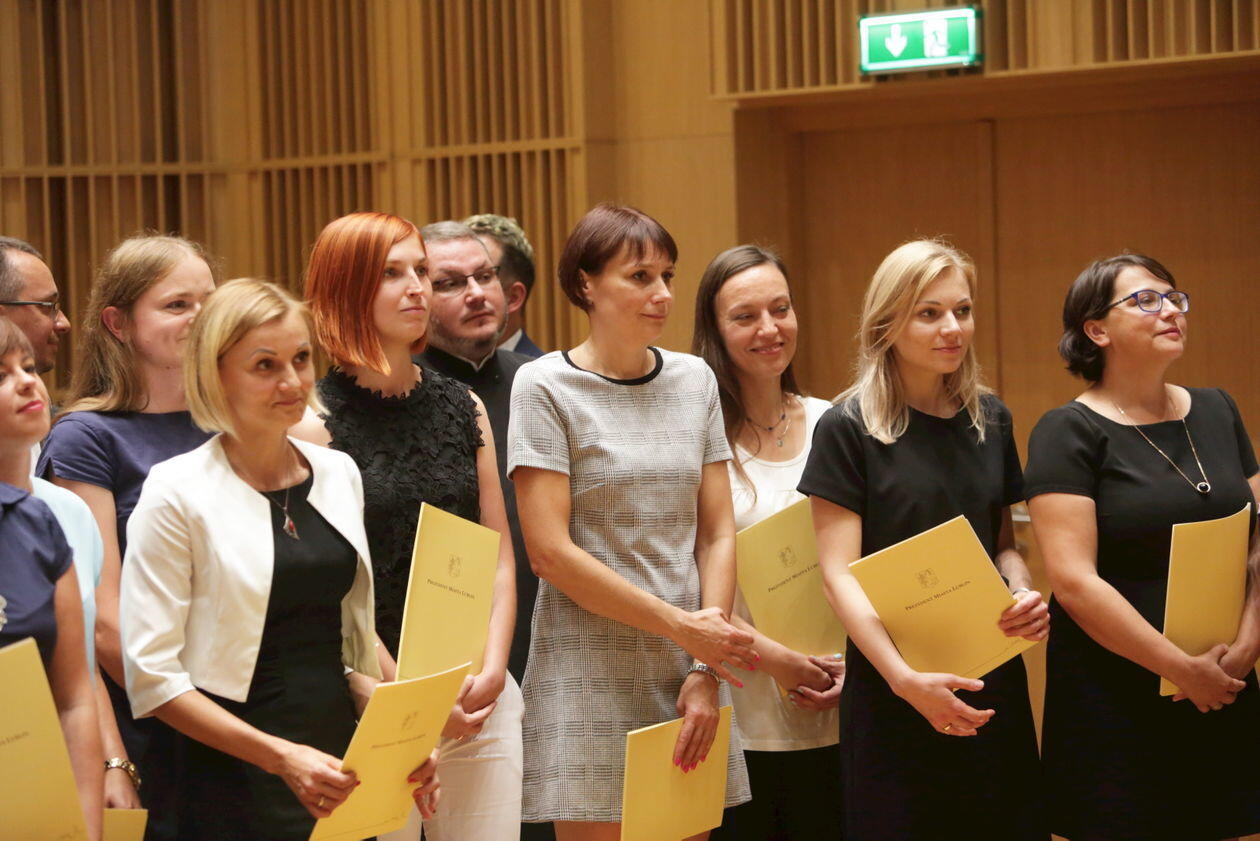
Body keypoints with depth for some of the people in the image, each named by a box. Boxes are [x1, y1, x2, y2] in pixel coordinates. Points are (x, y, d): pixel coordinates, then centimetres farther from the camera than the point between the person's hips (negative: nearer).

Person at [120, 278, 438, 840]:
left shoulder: (339, 474, 8)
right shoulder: (177, 493, -9)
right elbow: (152, 674, -13)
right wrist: (281, 757, -19)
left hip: (340, 766, 5)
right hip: (235, 781, -5)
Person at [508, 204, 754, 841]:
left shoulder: (694, 381, 10)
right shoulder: (546, 387, -4)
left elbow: (717, 534, 8)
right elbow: (550, 552, -10)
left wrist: (706, 670, -4)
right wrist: (682, 626, -12)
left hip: (689, 670, 4)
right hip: (591, 672, -4)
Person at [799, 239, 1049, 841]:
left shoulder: (989, 419, 8)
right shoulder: (848, 428, -7)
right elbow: (839, 572, -11)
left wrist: (1023, 591, -6)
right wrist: (904, 678, -23)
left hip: (991, 682, 5)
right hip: (892, 695, -5)